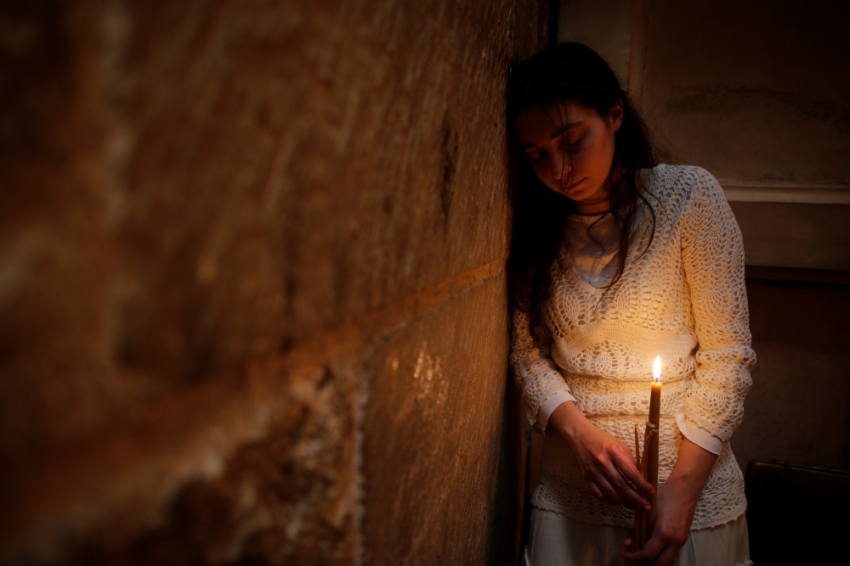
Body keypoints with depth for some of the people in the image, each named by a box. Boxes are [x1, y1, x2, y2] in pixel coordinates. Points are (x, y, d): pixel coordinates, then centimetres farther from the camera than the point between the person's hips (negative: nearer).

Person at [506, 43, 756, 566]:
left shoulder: (688, 195, -10)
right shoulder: (539, 227, 1)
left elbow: (726, 357, -11)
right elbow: (528, 351, 1)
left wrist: (683, 491, -15)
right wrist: (578, 430, -16)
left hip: (686, 481, -2)